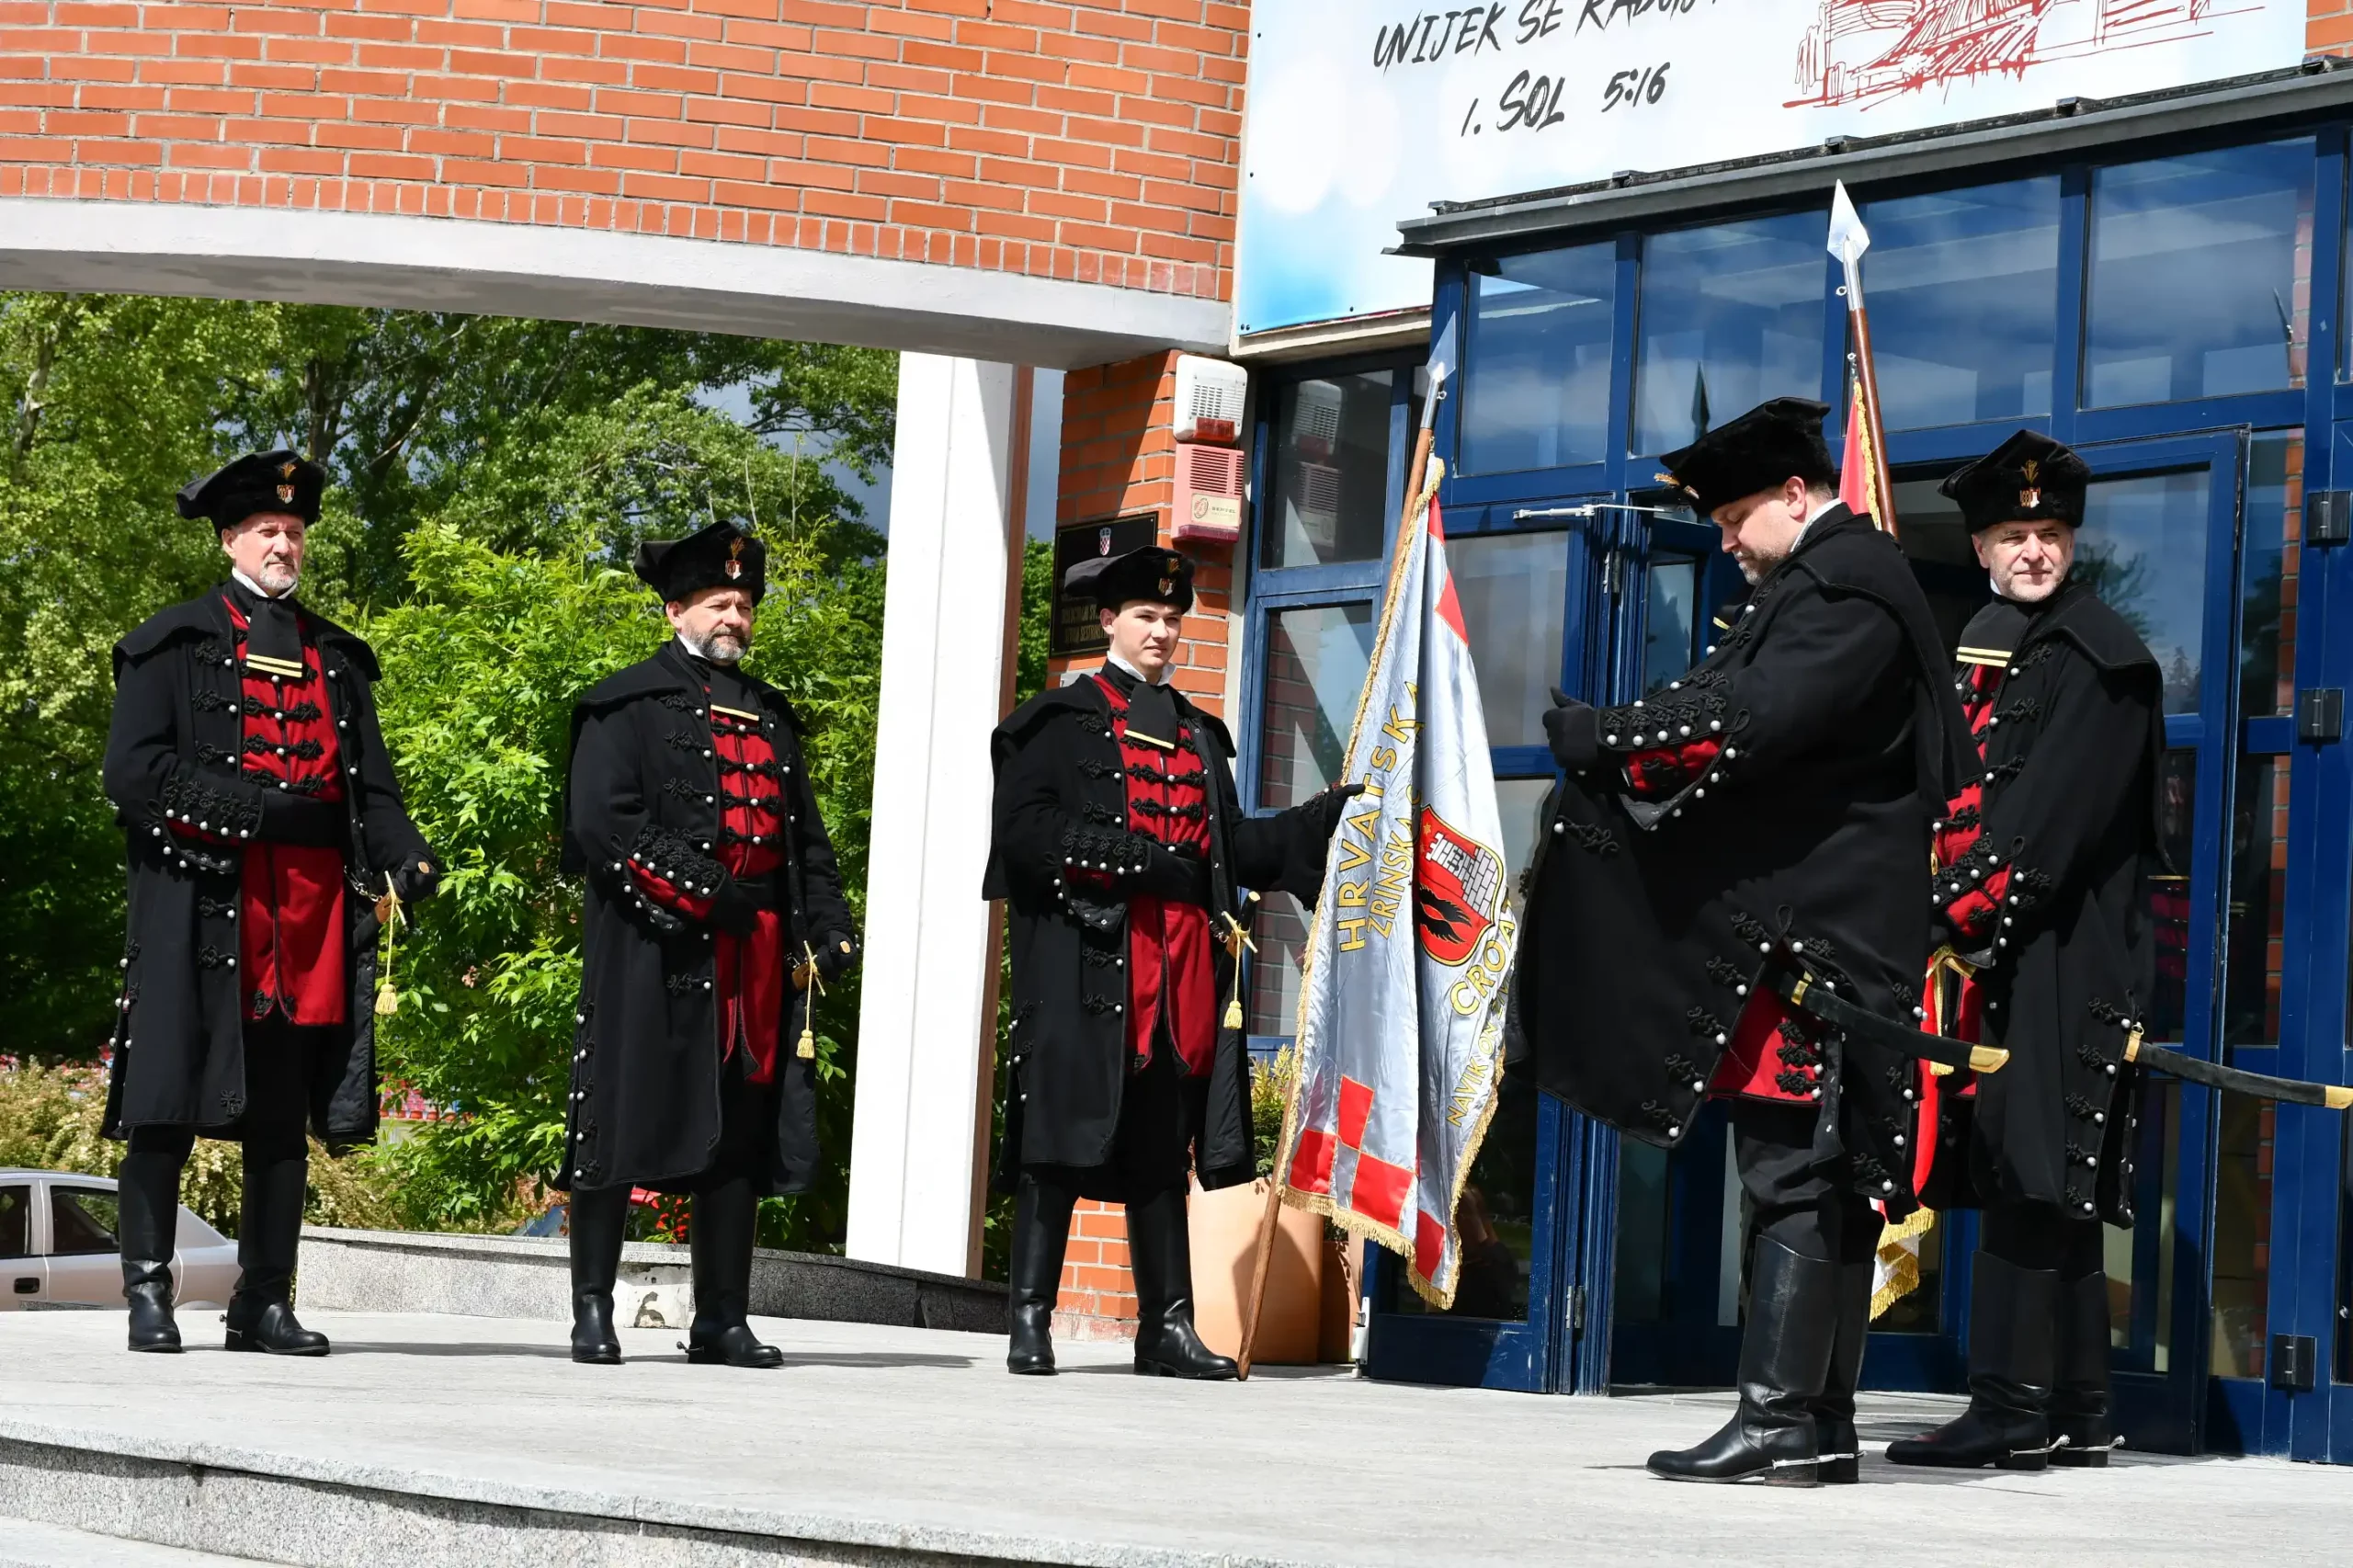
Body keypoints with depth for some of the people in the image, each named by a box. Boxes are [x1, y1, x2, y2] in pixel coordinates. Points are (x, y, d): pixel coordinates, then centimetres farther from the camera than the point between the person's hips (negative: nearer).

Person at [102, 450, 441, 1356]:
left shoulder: (339, 658, 20)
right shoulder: (175, 644, 5)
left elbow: (372, 784, 17)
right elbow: (132, 774, -4)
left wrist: (407, 859, -3)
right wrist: (255, 808, -15)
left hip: (314, 909, 4)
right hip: (201, 903, -4)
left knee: (285, 1117, 5)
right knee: (168, 1108, -5)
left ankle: (266, 1303, 9)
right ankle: (148, 1295, 1)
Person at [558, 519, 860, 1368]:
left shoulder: (772, 715, 21)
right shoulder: (627, 705, 1)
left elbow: (807, 834, 22)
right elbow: (601, 822, -10)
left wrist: (830, 924, 7)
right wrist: (702, 892, -15)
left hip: (760, 949, 6)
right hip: (655, 948, -6)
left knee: (743, 1131, 6)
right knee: (622, 1126, -4)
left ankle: (722, 1319, 11)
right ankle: (593, 1313, 1)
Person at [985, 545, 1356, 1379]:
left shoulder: (1199, 734, 21)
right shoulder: (1061, 720, 3)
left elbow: (1233, 843, 18)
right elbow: (1025, 830, -8)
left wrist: (1328, 816, 7)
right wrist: (1138, 860, -17)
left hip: (1184, 963, 6)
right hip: (1086, 960, -6)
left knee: (1161, 1147, 7)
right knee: (1061, 1136, -7)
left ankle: (1167, 1324, 8)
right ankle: (1031, 1319, -5)